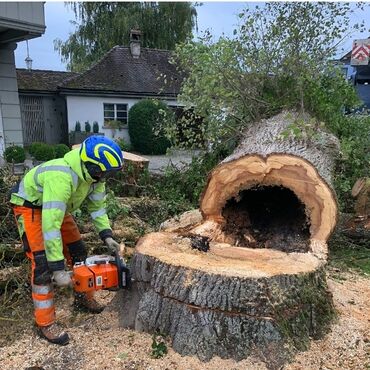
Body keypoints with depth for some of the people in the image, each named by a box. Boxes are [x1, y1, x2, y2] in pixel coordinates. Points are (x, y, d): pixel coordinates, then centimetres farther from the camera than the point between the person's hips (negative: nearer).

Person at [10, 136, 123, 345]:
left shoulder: (93, 172, -18)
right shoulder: (61, 177, -43)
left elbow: (97, 205, -5)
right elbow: (50, 224, -44)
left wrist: (106, 235, -15)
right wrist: (58, 269, -41)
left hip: (56, 207, 8)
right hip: (30, 207, -8)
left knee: (78, 250, 9)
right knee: (43, 263, -14)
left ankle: (83, 297, 29)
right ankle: (45, 323, -2)